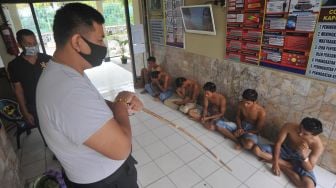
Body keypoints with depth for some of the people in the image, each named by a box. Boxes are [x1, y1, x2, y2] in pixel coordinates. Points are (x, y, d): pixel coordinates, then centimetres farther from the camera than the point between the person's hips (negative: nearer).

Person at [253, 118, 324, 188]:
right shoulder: (289, 126, -28)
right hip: (284, 150, 2)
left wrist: (304, 156, -42)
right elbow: (278, 143, -17)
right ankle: (289, 165, -11)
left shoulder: (318, 146, -28)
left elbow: (309, 169, -21)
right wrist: (275, 163, -22)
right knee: (256, 149, -21)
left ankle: (282, 166, -8)